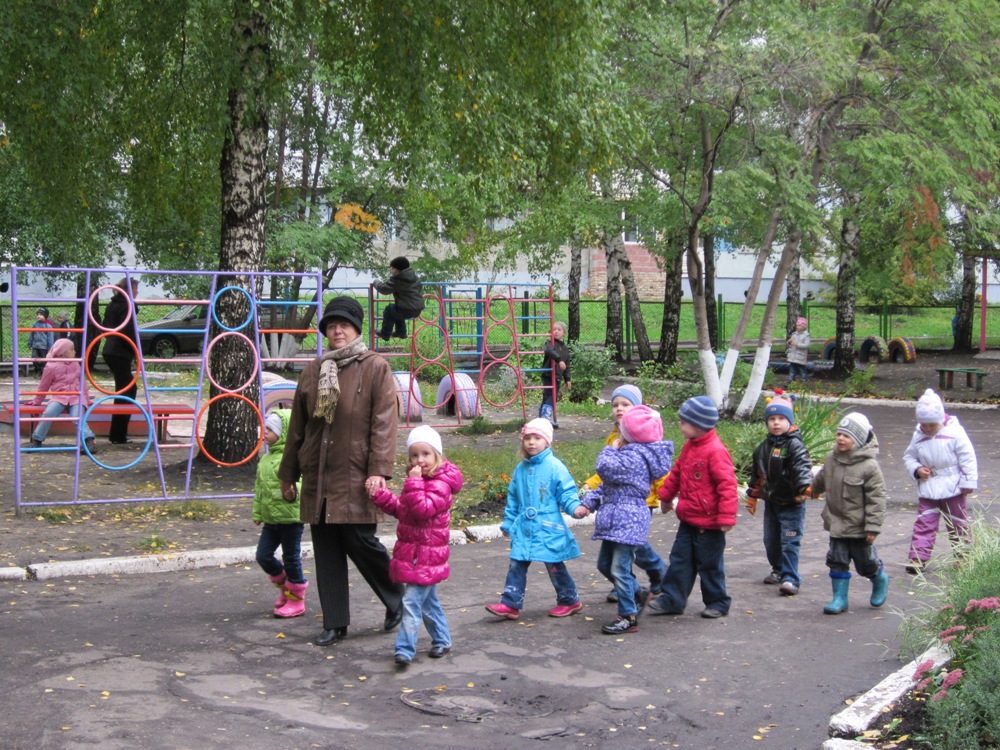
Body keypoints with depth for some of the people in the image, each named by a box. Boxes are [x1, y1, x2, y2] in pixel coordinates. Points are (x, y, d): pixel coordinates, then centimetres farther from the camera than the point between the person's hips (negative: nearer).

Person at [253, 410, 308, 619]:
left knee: (291, 558, 3)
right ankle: (285, 585, 29)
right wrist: (257, 513, 18)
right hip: (271, 519, 8)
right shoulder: (265, 458, 12)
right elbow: (259, 488, 19)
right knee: (263, 556, 7)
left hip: (290, 517, -8)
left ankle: (296, 599, 17)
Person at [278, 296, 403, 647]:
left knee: (360, 541, -6)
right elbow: (297, 426, 17)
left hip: (355, 478, -5)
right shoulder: (313, 371, 13)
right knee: (325, 551, 7)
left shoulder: (375, 368, -2)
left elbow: (383, 423, -9)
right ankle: (335, 623, 17)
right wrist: (288, 473, 17)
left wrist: (378, 470, -18)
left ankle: (396, 599, 19)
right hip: (317, 477, 5)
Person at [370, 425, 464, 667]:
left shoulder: (440, 484, -15)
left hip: (426, 557, -10)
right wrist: (381, 496, 7)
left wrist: (413, 484, -30)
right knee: (428, 601, 18)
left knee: (412, 601, -13)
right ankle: (442, 640, 31)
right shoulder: (419, 481, 15)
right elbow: (401, 510, 20)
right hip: (411, 553, 10)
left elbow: (423, 509, -29)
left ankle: (405, 649, -13)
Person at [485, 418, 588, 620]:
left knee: (555, 566, 6)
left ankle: (570, 600, 23)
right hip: (524, 528, 5)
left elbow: (567, 493, -9)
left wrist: (575, 507, -27)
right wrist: (508, 523, 19)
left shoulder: (555, 467, -9)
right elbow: (513, 499, 17)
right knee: (517, 565, 0)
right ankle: (511, 604, 4)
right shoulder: (521, 469, 8)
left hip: (548, 528, -5)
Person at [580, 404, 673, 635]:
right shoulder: (632, 453, 15)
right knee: (605, 564, 19)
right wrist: (589, 502, 11)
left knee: (620, 569, -7)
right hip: (616, 520, 11)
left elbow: (606, 469, -28)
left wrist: (610, 450, -9)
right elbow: (607, 485, 19)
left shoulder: (634, 456, -18)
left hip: (627, 522, -11)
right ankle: (638, 594, 33)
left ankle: (628, 617, 1)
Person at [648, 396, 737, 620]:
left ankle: (718, 602, 21)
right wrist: (666, 495, 29)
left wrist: (726, 516, -24)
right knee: (680, 559, 11)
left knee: (709, 563, 5)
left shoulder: (716, 451, -21)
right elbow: (677, 472, 22)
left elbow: (727, 485, -23)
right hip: (688, 519, 8)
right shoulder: (690, 446, 7)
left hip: (708, 523, -8)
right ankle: (672, 599, 18)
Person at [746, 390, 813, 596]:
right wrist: (752, 497, 24)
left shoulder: (794, 444, -12)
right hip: (771, 502, 7)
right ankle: (778, 571, 33)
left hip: (791, 504, -7)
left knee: (790, 541, -7)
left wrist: (804, 486, -44)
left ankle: (791, 579, -4)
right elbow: (757, 474, 19)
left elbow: (802, 467, -27)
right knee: (771, 540, 15)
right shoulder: (763, 447, 10)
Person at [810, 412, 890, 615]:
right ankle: (840, 598, 12)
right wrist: (814, 489, 34)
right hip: (837, 522, 4)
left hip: (859, 526, -4)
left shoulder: (869, 466, -19)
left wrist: (873, 527, -18)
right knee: (837, 560, 3)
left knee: (866, 562, 11)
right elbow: (822, 478, 20)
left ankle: (880, 580, 41)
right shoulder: (832, 459, -3)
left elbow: (876, 498, -17)